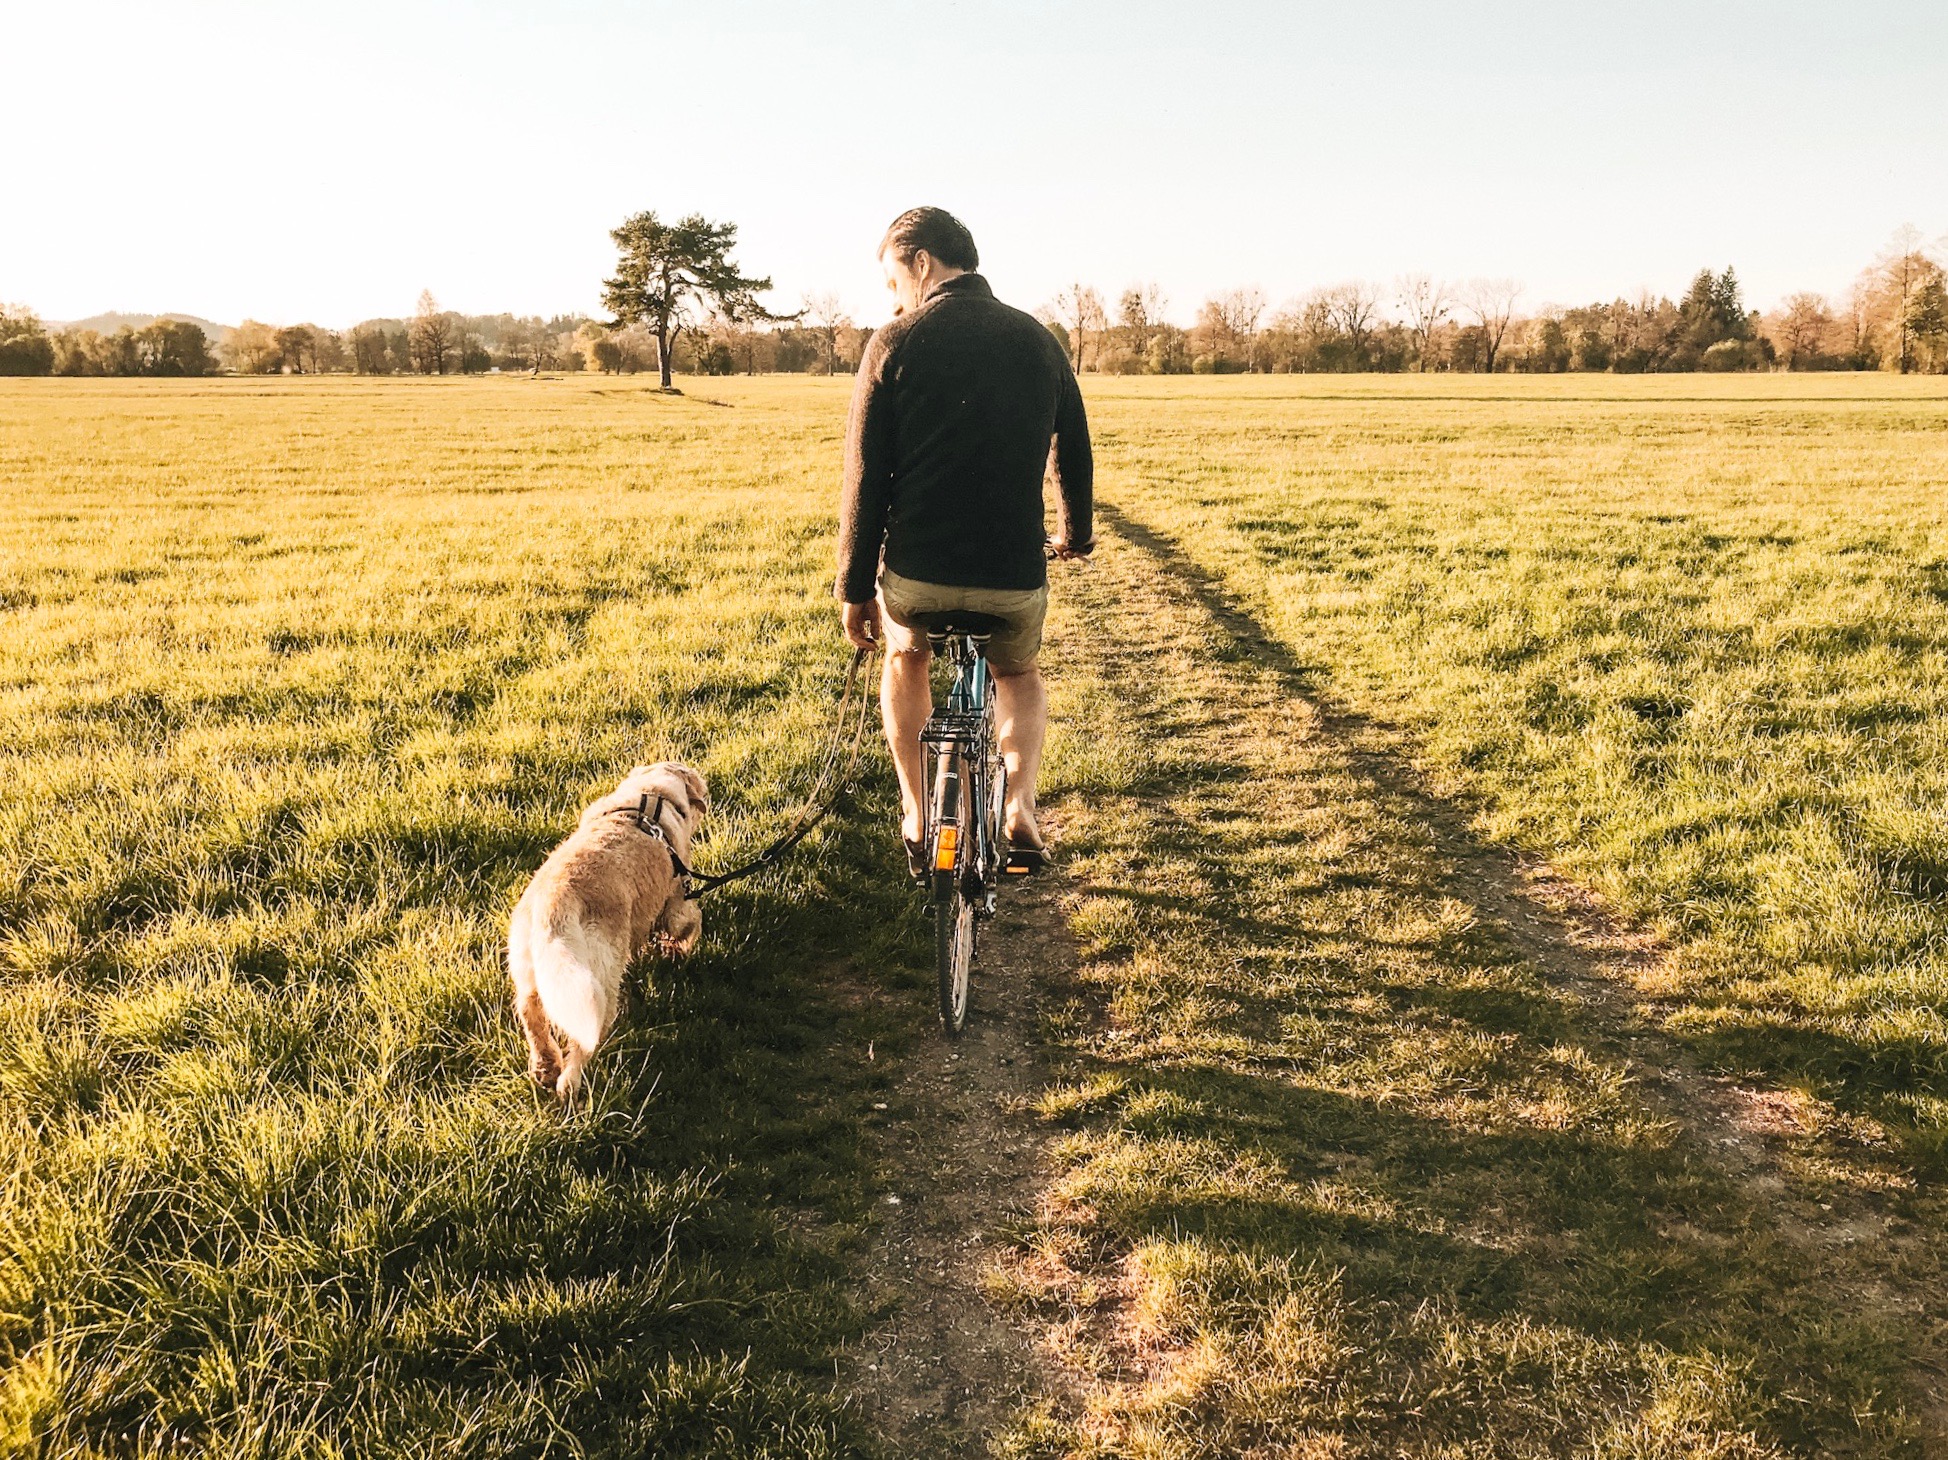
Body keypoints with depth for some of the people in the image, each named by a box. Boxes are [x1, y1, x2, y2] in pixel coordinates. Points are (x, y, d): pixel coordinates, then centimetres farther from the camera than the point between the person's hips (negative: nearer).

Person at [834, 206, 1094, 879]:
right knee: (1019, 676, 32)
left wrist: (855, 588, 4)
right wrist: (1076, 533, 35)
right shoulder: (1037, 339, 7)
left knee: (905, 654, 32)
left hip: (918, 573, -2)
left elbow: (866, 478, -4)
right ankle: (1020, 810, 9)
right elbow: (1074, 452, 17)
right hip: (1017, 578, 2)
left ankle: (917, 821, 26)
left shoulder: (896, 343, -3)